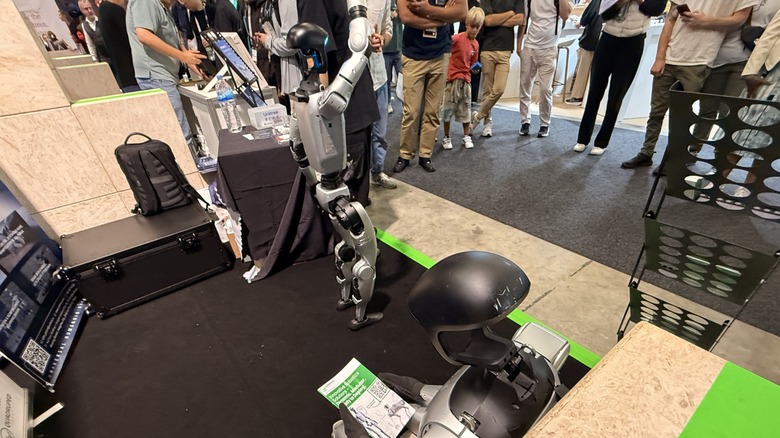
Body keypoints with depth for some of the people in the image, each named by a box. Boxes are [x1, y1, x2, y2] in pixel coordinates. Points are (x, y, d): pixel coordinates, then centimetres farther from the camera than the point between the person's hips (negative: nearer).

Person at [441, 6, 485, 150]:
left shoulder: (475, 44, 8)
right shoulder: (457, 38, -11)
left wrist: (474, 68, 5)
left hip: (466, 80, 5)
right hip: (452, 78, -5)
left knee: (466, 109, 10)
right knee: (448, 109, 2)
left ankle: (466, 136, 22)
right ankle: (446, 137, 14)